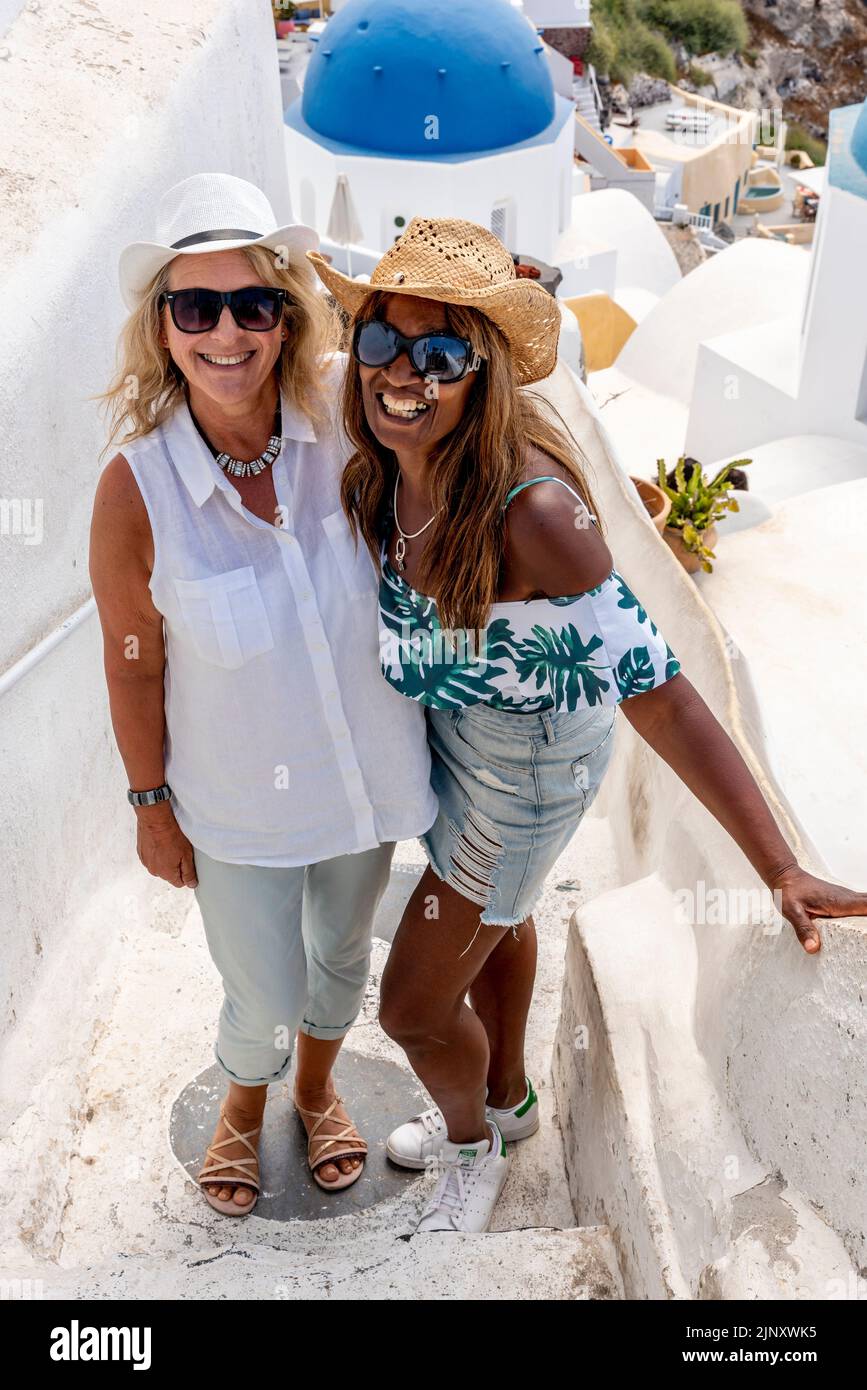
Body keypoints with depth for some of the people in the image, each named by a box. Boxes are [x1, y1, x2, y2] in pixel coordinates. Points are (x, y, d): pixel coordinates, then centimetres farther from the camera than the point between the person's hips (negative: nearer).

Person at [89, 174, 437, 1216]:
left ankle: (318, 1088, 61)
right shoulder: (137, 489, -23)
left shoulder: (342, 421, -18)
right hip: (239, 808, -2)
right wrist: (151, 805, -1)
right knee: (263, 996, 17)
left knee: (342, 958, 26)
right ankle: (244, 1102, 56)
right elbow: (134, 666, -11)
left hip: (365, 772, 3)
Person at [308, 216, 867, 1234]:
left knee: (414, 1008, 9)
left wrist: (780, 870, -36)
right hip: (449, 727, 7)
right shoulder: (382, 469, -15)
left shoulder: (533, 509, -38)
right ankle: (505, 1101, 62)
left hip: (527, 766, -7)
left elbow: (656, 690, -37)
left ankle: (473, 1148, 46)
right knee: (492, 916, 30)